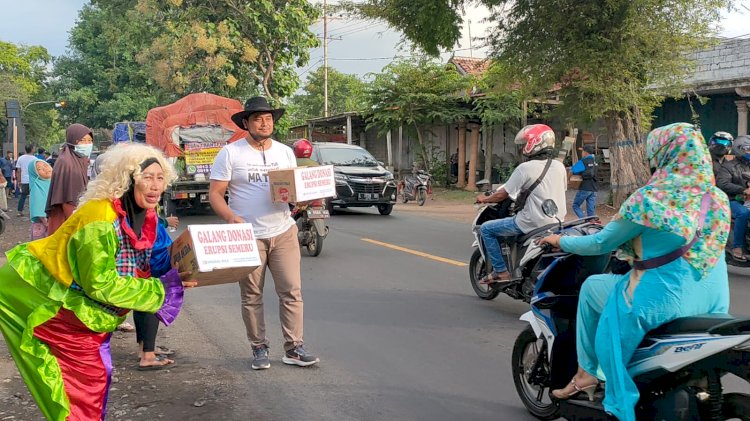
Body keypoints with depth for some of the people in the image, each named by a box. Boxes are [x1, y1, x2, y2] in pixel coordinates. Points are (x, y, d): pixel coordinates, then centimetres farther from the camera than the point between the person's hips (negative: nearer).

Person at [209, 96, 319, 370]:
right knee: (251, 297, 5)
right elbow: (215, 193, -4)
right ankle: (259, 349, 18)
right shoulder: (230, 153, -2)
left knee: (291, 292, 0)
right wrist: (230, 217, -21)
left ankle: (294, 348, 8)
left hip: (283, 232, 3)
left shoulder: (285, 152, 10)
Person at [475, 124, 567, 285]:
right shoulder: (559, 166, 5)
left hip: (532, 223, -7)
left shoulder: (525, 168, -14)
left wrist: (485, 199, 10)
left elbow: (503, 194, -9)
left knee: (486, 229, 5)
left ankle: (500, 271, 3)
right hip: (556, 222, 7)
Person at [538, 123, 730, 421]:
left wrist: (561, 241, 14)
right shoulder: (718, 199, 4)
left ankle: (586, 373, 22)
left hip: (665, 301, -7)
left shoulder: (649, 198, -14)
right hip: (713, 302, 7)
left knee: (592, 287, 18)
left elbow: (602, 244, -4)